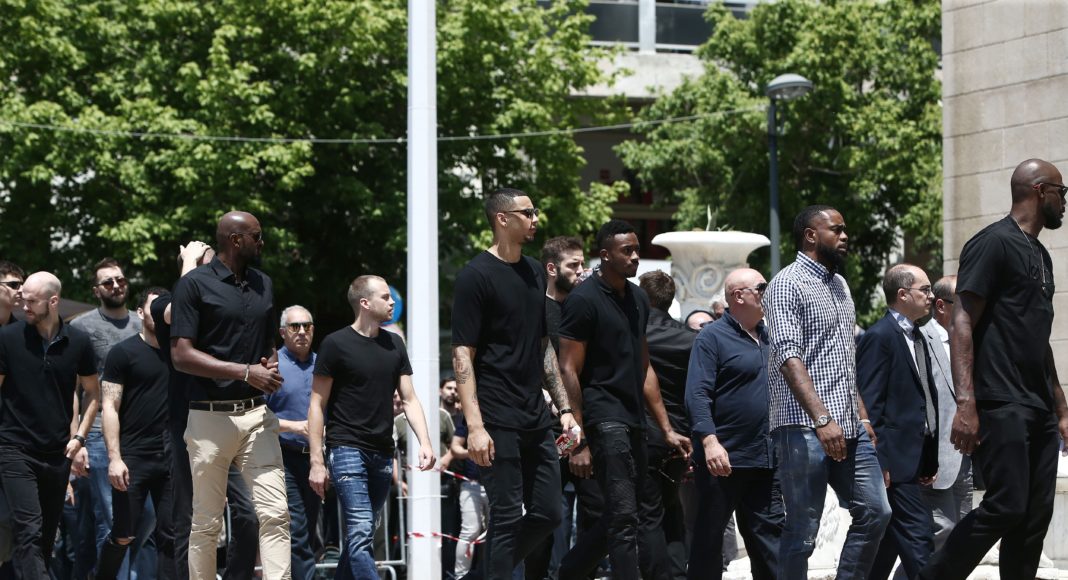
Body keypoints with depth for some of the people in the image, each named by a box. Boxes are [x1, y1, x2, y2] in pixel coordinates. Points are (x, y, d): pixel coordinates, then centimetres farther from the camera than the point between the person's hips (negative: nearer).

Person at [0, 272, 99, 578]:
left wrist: (79, 436, 2)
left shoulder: (78, 342, 1)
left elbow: (92, 392, 12)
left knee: (48, 532, 12)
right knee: (29, 530, -14)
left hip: (58, 452, 3)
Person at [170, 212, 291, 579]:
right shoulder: (195, 284, -4)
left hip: (257, 415, 5)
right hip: (211, 416, -5)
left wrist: (272, 367, 3)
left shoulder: (262, 284, 16)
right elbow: (182, 355, -11)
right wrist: (246, 372, -15)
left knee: (275, 513, -7)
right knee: (206, 522, 3)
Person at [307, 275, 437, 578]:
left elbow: (409, 399, 12)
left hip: (383, 453, 6)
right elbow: (317, 405, -4)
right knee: (361, 533, -16)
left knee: (359, 536, 10)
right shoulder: (336, 344, -5)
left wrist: (425, 442, -3)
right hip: (348, 449, -6)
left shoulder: (394, 345, 12)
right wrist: (316, 461, -10)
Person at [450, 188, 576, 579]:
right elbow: (462, 355, -12)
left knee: (547, 514, 8)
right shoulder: (476, 276, -8)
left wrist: (564, 407, 13)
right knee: (507, 516, -5)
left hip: (536, 417, 7)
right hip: (498, 421, -7)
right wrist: (475, 426, -19)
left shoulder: (534, 273, 14)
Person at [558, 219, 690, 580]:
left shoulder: (638, 299, 15)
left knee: (645, 512, 11)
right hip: (604, 416, -8)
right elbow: (568, 370, -11)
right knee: (624, 516, -11)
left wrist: (666, 429, 17)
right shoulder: (584, 300, -8)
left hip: (632, 419, 8)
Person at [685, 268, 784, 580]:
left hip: (765, 459, 7)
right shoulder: (712, 337, -7)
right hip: (723, 458, -7)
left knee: (769, 532, 7)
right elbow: (697, 394, -15)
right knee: (709, 535, 3)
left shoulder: (767, 337, 15)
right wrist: (709, 440, -26)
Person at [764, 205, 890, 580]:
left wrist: (862, 415, 18)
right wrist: (822, 419, -27)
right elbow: (788, 356, -18)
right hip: (804, 428, -8)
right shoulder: (788, 284, -8)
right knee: (803, 530, -4)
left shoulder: (839, 285, 19)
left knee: (875, 512, 5)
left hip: (849, 427, 8)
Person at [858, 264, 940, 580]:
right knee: (919, 538, -10)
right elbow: (869, 404, -15)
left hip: (916, 457, 9)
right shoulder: (879, 337, -11)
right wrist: (878, 462, -19)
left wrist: (930, 459, 14)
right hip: (895, 458, -9)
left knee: (890, 542, 12)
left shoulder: (918, 337, 17)